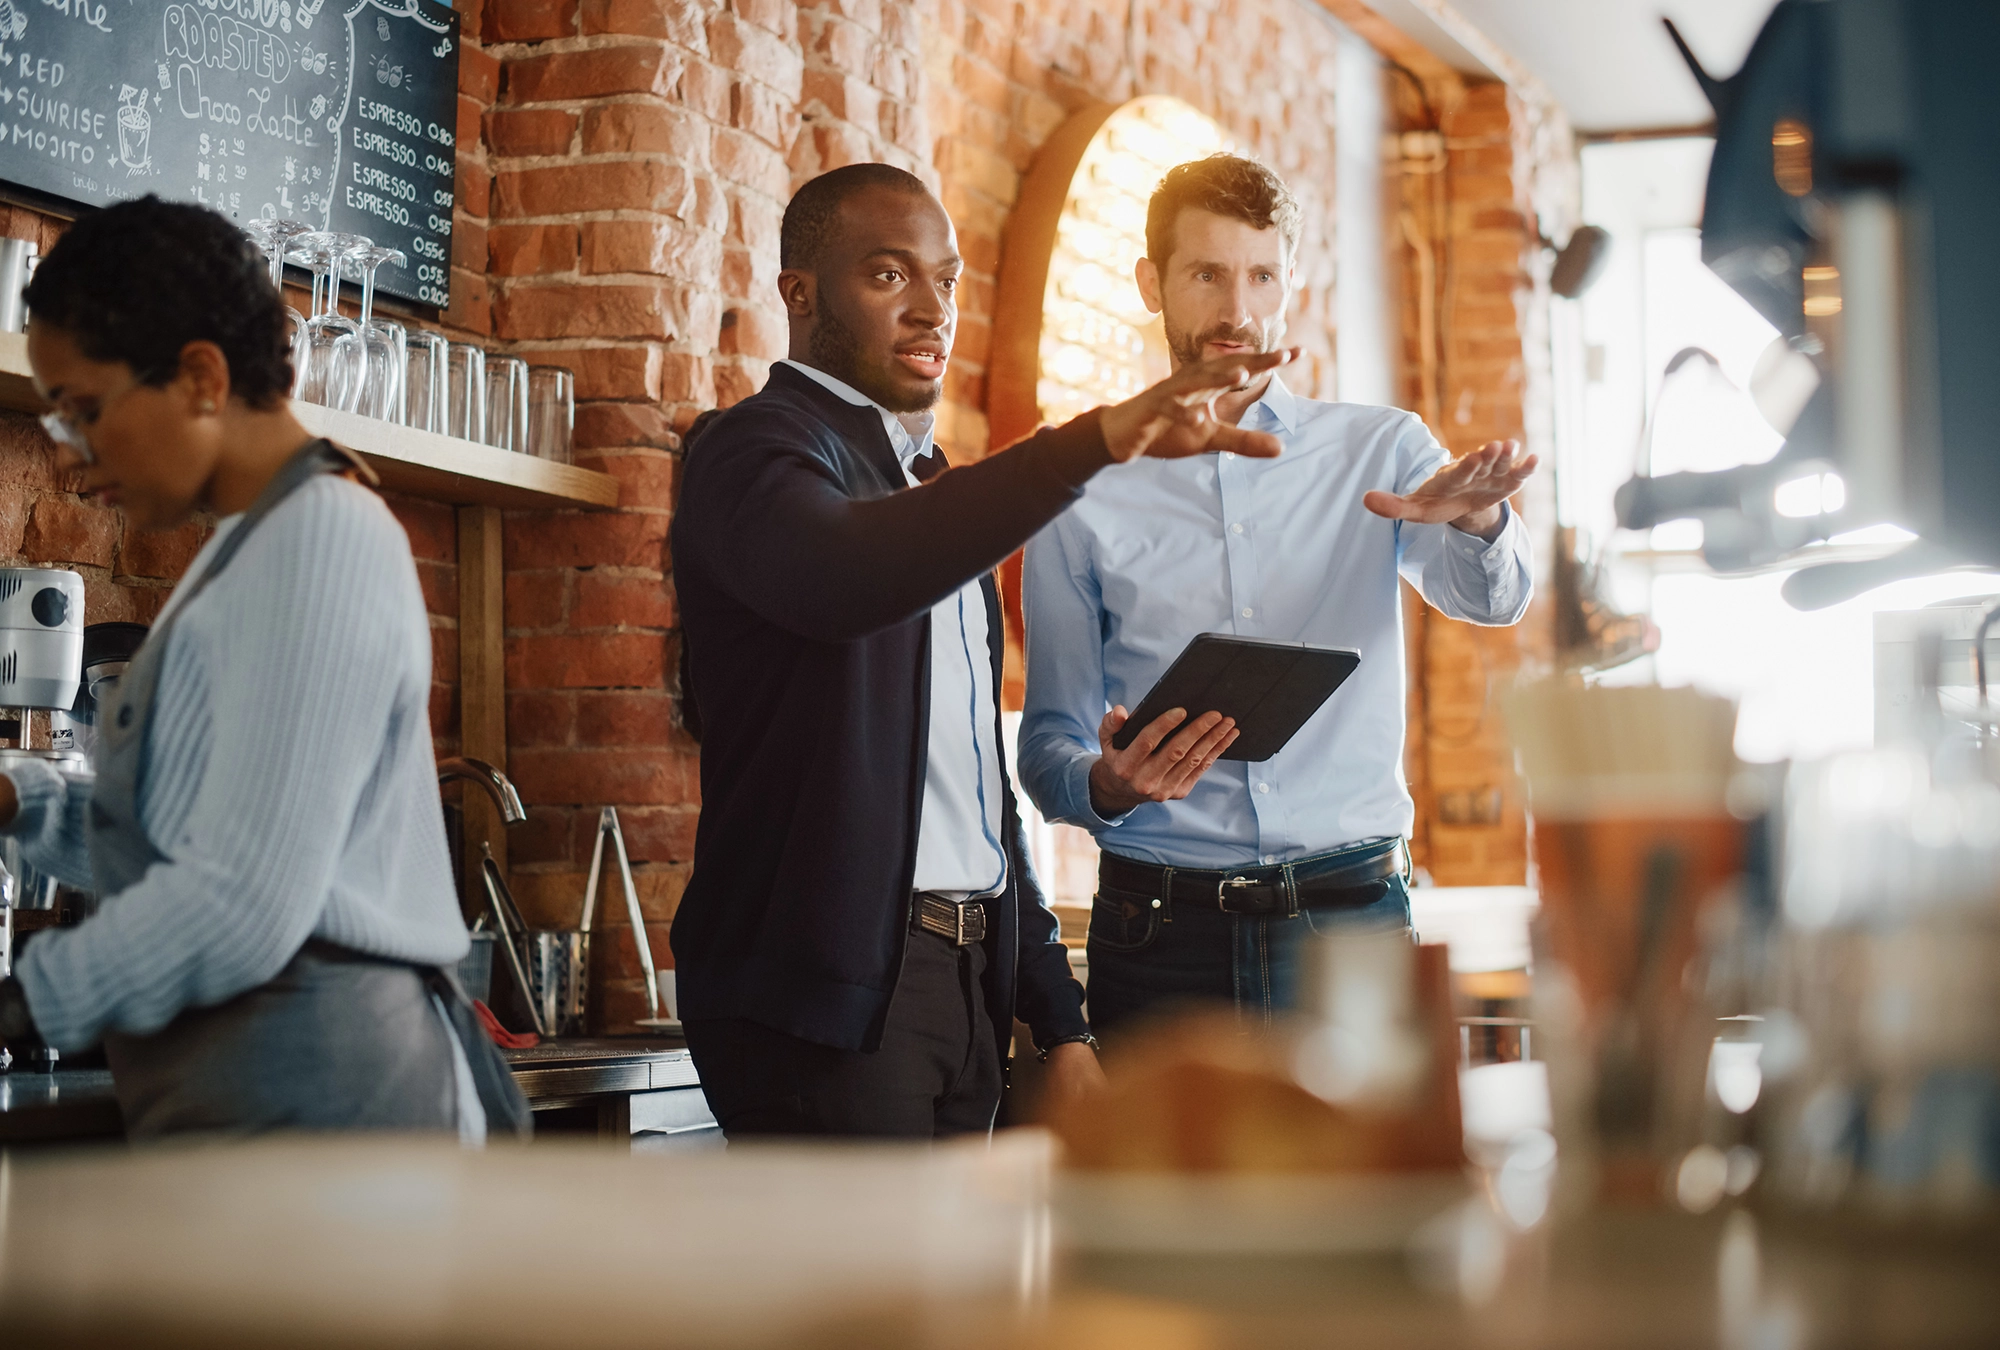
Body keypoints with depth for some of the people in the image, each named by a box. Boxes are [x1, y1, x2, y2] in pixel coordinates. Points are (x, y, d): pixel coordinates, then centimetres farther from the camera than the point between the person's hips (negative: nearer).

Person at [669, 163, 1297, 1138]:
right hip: (825, 992, -8)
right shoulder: (759, 451, -5)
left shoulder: (932, 489, 23)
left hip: (967, 984, 8)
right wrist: (1099, 439, -39)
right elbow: (844, 578, -31)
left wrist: (1060, 1023, 17)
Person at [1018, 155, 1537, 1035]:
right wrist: (1107, 784, -17)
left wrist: (1477, 519, -31)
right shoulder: (1083, 497, 7)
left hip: (1350, 924, 0)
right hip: (1160, 927, 0)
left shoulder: (1380, 453, 10)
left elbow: (1491, 597, -7)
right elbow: (1049, 742, 7)